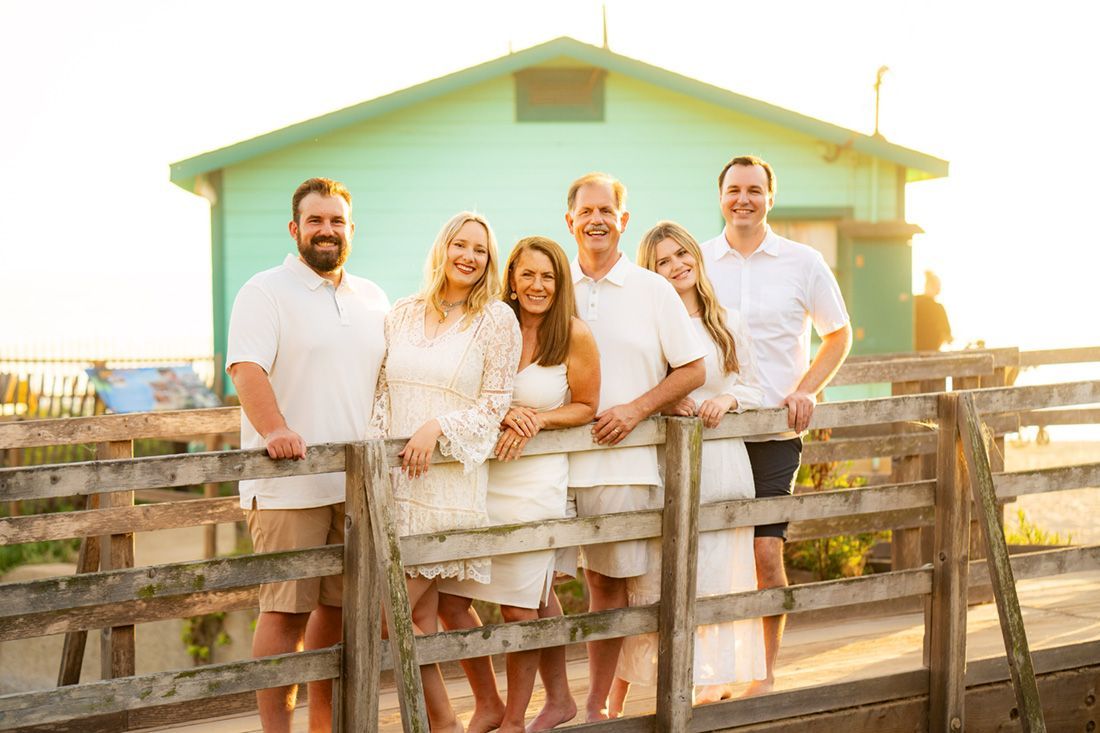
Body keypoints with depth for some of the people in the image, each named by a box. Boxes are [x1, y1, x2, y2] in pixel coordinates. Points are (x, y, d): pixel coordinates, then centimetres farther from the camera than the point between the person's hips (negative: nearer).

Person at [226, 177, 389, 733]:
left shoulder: (372, 299, 17)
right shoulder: (265, 292, -3)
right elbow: (246, 369, -17)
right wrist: (275, 430, -33)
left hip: (357, 483, 6)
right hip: (288, 485, -6)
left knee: (338, 605, 11)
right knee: (285, 611, -6)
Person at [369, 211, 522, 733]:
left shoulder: (496, 320, 0)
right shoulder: (402, 316, 12)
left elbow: (495, 401, -3)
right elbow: (380, 391, 13)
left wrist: (438, 428, -16)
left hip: (451, 479, -4)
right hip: (395, 479, 4)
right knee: (420, 614, 5)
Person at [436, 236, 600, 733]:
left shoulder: (574, 335, -3)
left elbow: (585, 407, 4)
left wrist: (538, 419, -12)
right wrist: (504, 415, -11)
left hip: (535, 481, -3)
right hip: (479, 473, 4)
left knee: (520, 607, 0)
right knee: (449, 599, 1)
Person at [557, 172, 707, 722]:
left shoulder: (653, 291, 3)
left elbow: (692, 370, 3)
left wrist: (635, 410, -9)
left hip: (623, 462, -2)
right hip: (554, 457, 2)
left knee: (608, 581, 4)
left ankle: (597, 704, 16)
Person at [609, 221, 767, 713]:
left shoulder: (728, 323, 12)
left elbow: (753, 387, 15)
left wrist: (728, 399, -5)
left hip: (721, 464, 3)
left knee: (717, 577, 5)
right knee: (650, 580, -3)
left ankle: (713, 683, 16)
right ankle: (616, 696, 5)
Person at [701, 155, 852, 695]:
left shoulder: (803, 262, 4)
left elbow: (839, 335, 12)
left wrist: (806, 390, -3)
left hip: (773, 432, -1)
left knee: (766, 553, -7)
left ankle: (766, 674, 8)